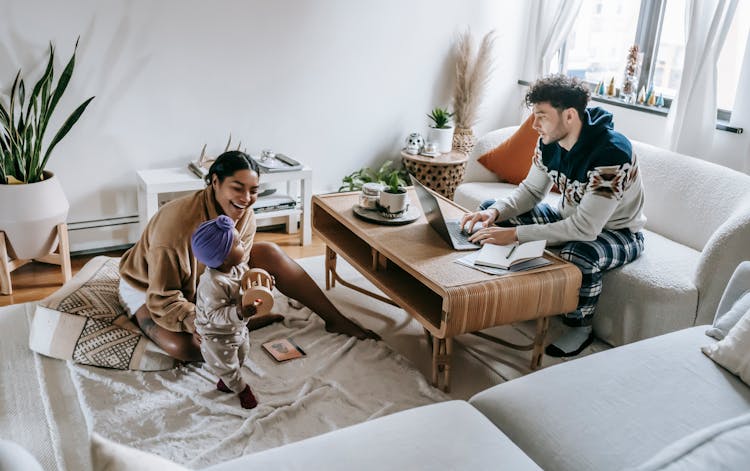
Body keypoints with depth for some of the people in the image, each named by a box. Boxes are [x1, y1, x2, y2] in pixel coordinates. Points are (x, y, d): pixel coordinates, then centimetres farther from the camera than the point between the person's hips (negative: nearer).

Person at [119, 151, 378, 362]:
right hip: (148, 287, -6)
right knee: (184, 346, -38)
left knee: (269, 253, -8)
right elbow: (163, 300, -34)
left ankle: (335, 319, -3)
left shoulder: (245, 217, -17)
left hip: (201, 280, 6)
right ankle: (251, 324, -13)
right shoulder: (178, 223, -38)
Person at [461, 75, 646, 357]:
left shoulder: (612, 153, -34)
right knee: (492, 210, 2)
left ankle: (580, 327, -12)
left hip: (617, 232, -7)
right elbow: (531, 190, 1)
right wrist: (495, 212, -20)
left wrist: (516, 234, -39)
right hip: (570, 217, 8)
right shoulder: (549, 142, -11)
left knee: (578, 254, -42)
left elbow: (585, 228, -37)